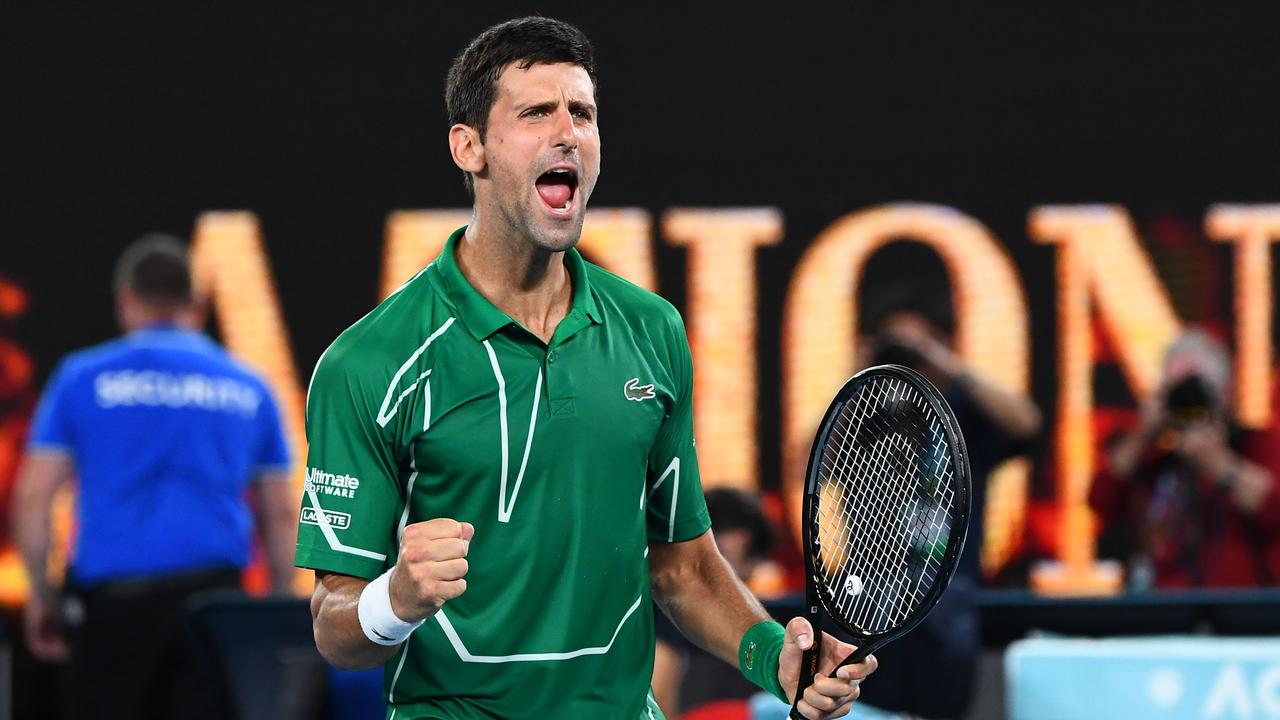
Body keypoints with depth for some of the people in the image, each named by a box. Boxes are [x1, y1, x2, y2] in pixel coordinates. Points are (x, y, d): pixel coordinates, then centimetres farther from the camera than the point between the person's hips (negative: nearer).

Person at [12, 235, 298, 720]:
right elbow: (281, 514, 12)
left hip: (112, 593, -2)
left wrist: (40, 593, 9)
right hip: (213, 586, 2)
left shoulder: (84, 378, 5)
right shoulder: (247, 389, 12)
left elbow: (32, 497, 0)